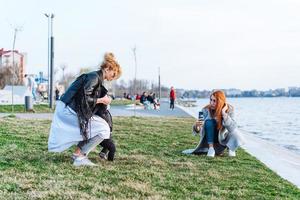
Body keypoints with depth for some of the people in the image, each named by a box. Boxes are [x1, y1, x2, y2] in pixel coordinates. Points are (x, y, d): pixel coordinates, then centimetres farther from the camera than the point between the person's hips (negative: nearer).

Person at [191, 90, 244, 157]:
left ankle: (231, 148, 2)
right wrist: (196, 127, -42)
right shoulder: (206, 110, -18)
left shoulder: (229, 109, -18)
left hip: (223, 139, 0)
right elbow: (199, 130, -18)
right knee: (209, 121, -29)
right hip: (210, 139, 1)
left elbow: (232, 128, -28)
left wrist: (224, 113, -37)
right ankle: (211, 148, -20)